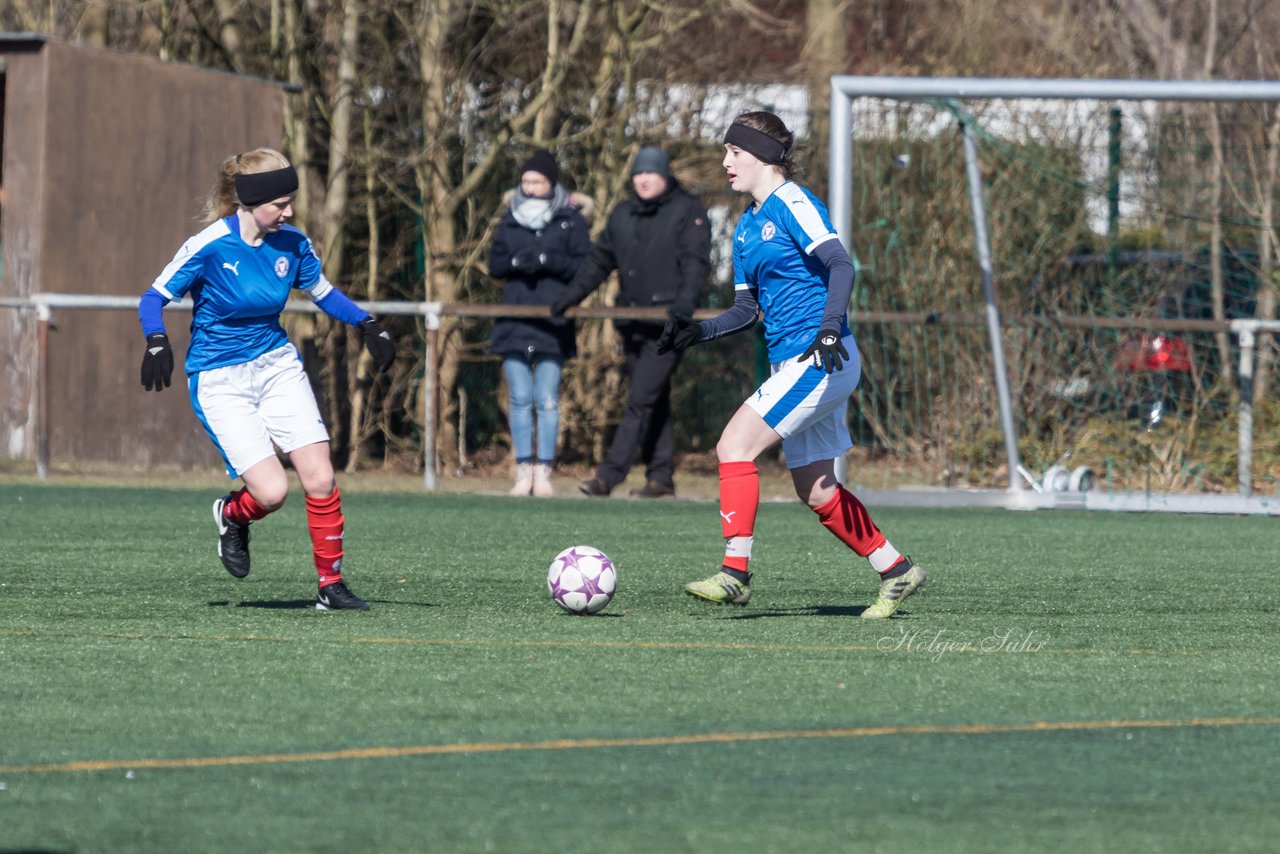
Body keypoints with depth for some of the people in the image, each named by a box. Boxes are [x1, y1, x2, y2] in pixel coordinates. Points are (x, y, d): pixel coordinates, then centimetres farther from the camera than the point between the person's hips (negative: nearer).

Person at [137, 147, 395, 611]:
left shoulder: (292, 244, -4)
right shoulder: (209, 247, -18)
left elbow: (323, 292, 14)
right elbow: (153, 297, -9)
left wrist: (368, 325, 0)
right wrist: (156, 343, -27)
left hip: (277, 365, 5)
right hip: (220, 381, -5)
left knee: (320, 479, -7)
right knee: (271, 491, -16)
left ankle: (331, 585, 7)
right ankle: (232, 515, 20)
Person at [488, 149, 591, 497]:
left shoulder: (570, 220, 3)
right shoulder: (510, 219, 13)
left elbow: (584, 266, -4)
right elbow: (494, 265, 11)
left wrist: (546, 260, -15)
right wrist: (515, 262, -10)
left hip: (553, 324, -3)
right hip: (514, 321, 3)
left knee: (547, 401, -3)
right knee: (520, 399, 3)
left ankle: (544, 471, 0)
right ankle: (524, 470, 7)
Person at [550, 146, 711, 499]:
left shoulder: (687, 212, -2)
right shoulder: (623, 215, 16)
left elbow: (695, 260, -13)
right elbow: (600, 259, 20)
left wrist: (687, 297, -29)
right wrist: (572, 293, 9)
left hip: (668, 324, -7)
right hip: (633, 325, 7)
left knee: (641, 400, -12)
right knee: (655, 402, 10)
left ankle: (609, 475, -17)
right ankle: (661, 476, 14)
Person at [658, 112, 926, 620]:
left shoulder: (792, 204, -8)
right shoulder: (746, 228, 18)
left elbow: (840, 264, -19)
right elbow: (747, 309, 20)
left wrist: (830, 326, -32)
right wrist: (698, 332, 5)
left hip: (821, 361, -10)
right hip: (793, 366, 10)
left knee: (734, 445, -17)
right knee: (815, 490, 11)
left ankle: (735, 574, -18)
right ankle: (896, 571, 21)